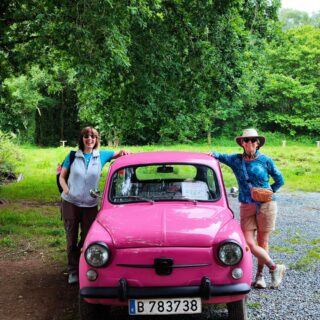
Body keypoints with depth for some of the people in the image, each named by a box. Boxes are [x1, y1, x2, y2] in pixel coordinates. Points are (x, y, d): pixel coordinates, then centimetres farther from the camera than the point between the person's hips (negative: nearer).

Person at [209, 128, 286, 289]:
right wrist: (213, 153, -12)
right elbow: (220, 156, 9)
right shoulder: (236, 160, 5)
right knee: (249, 243, -6)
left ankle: (259, 275, 21)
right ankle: (275, 267, 11)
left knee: (262, 242, 4)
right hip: (246, 206, 2)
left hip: (266, 205, -2)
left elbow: (279, 180, 9)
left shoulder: (265, 160, 0)